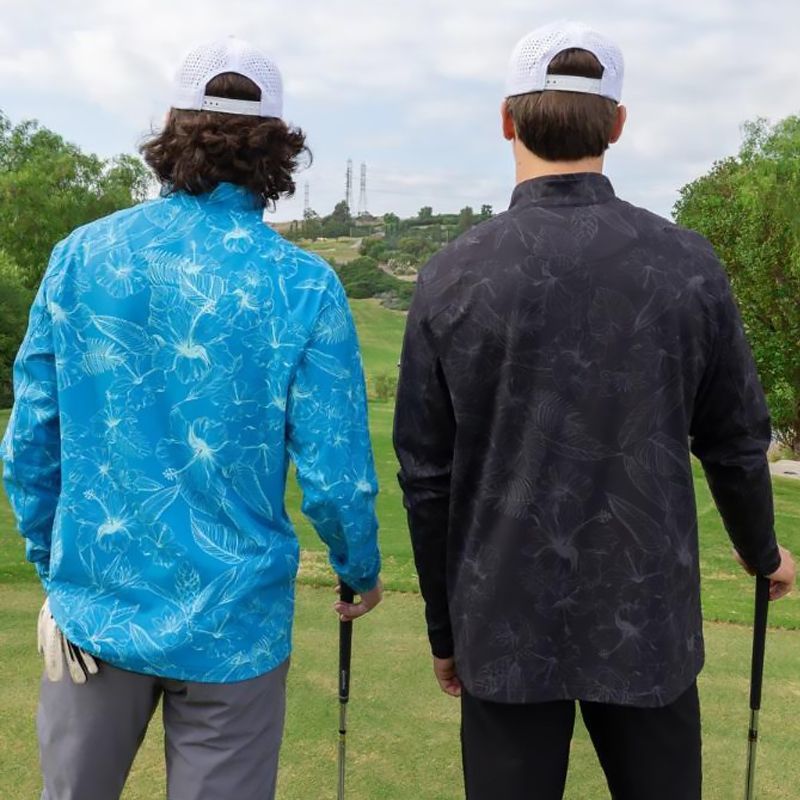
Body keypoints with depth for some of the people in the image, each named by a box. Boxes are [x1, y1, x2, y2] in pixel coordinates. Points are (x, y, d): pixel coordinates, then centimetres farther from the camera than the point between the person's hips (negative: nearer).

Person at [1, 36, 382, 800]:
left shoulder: (82, 254, -5)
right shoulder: (303, 287, -13)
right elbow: (334, 474, -11)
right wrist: (361, 573, 9)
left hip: (95, 605, 3)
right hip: (230, 622, -2)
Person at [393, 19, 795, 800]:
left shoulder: (453, 276, -7)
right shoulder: (688, 264, -5)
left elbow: (426, 473, -4)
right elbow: (735, 444, 3)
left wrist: (444, 627, 9)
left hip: (507, 625, 0)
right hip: (650, 620, 1)